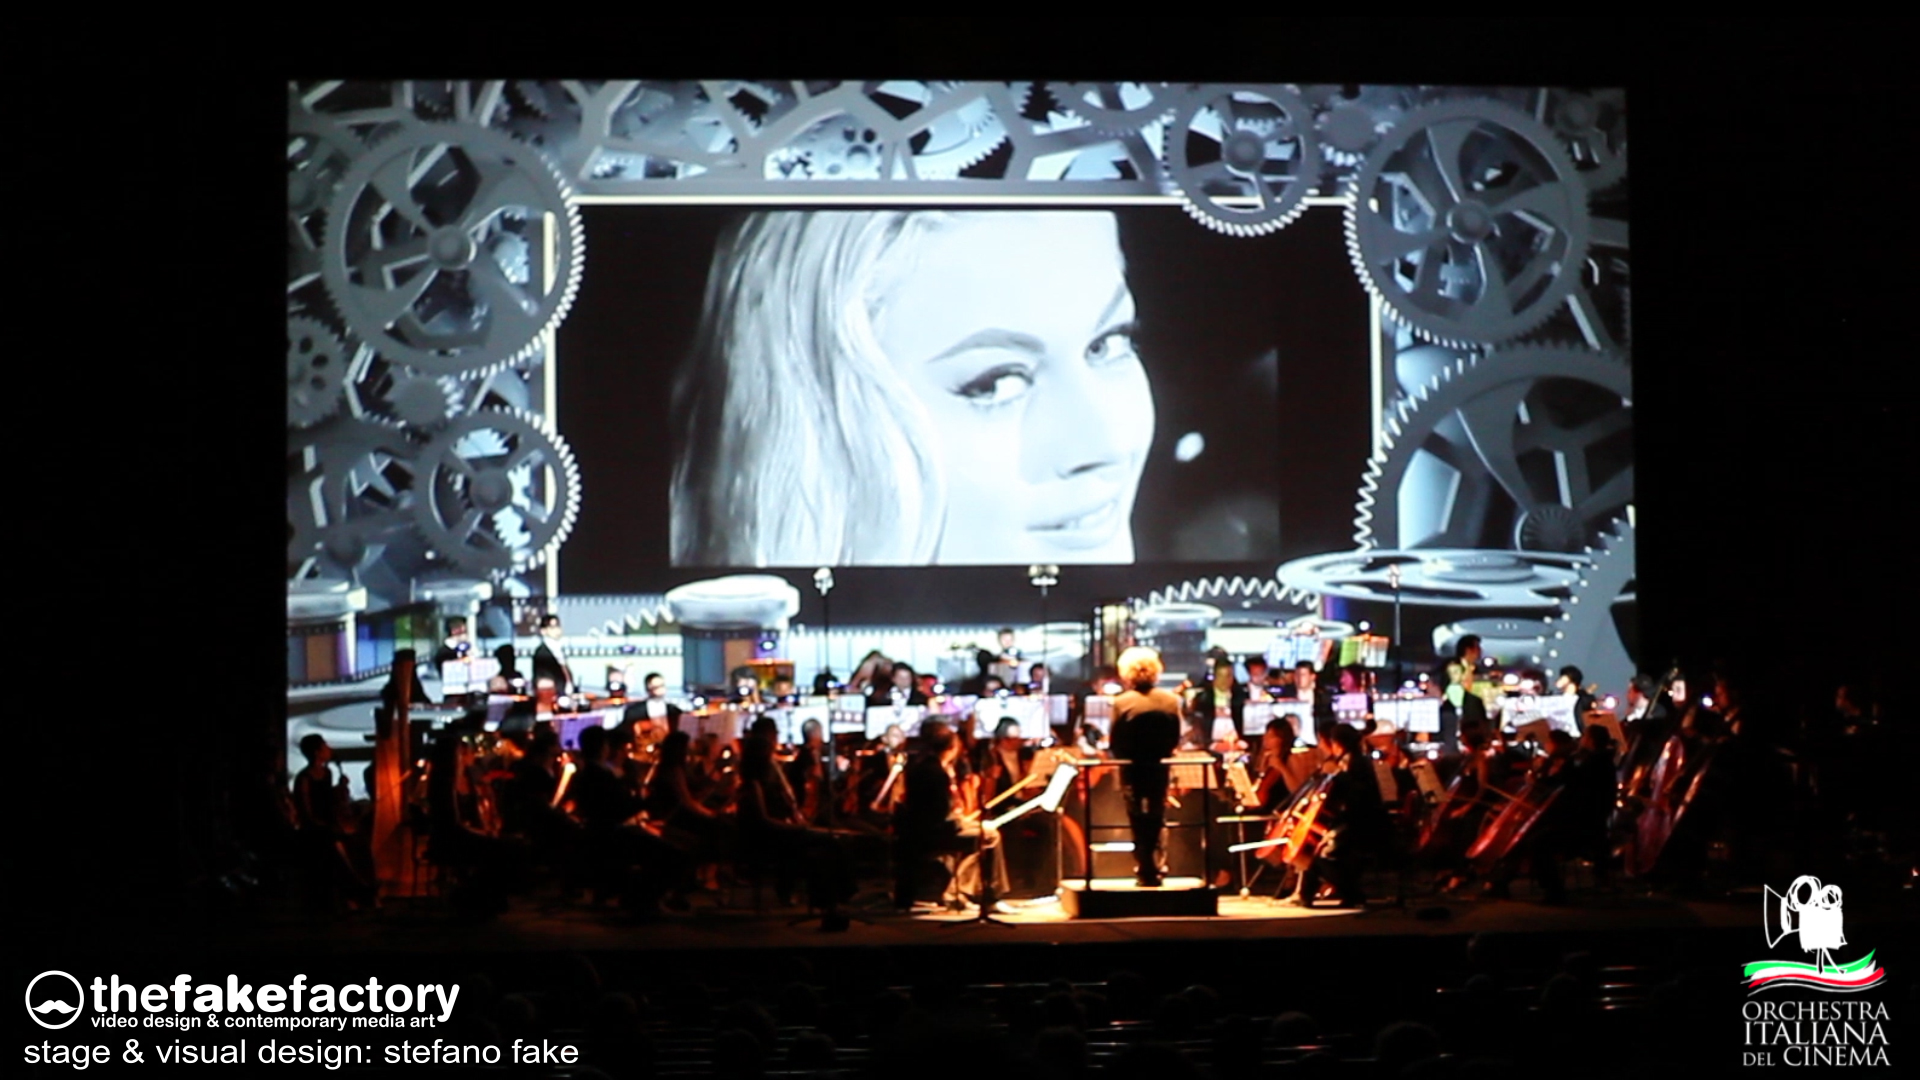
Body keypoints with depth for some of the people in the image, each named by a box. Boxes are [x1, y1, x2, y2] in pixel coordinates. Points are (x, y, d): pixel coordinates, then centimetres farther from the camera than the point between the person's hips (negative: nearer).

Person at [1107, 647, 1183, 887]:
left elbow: (1116, 744, -10)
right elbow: (1175, 739, -1)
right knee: (1156, 819, 17)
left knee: (1139, 821, 7)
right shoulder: (1171, 700, -6)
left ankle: (1145, 871, 7)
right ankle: (1154, 870, 21)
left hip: (1133, 770, -3)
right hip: (1159, 768, 3)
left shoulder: (1121, 702, -14)